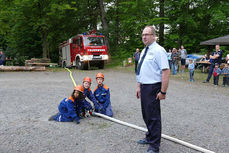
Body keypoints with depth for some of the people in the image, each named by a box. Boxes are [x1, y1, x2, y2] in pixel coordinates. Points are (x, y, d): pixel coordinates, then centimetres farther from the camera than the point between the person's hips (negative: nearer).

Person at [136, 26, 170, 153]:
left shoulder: (159, 50, -13)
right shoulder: (144, 51, 14)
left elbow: (166, 71, -20)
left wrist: (163, 91, -23)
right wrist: (139, 86, 16)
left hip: (153, 88, -9)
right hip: (144, 87, 9)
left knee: (153, 116, 0)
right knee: (146, 114, 19)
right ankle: (150, 137, 39)